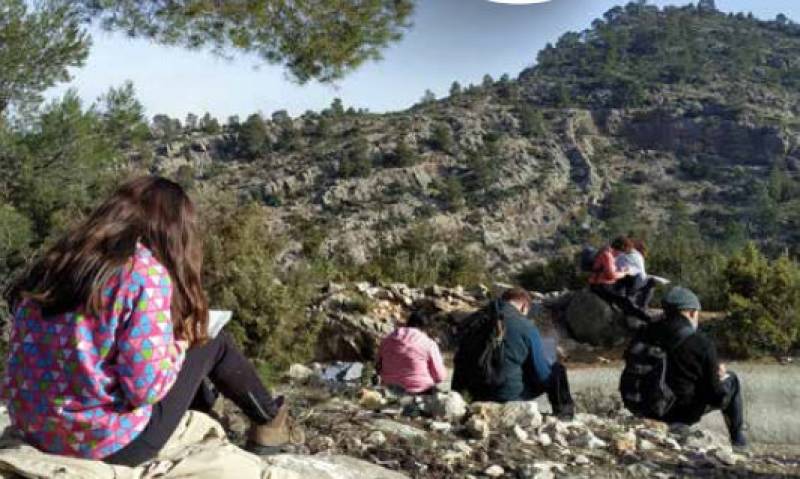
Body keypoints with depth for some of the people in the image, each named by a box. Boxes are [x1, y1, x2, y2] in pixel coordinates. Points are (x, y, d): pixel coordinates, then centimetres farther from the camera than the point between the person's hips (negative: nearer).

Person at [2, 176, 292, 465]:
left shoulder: (62, 258, 2)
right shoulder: (146, 272, -18)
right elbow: (147, 388, -20)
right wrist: (178, 346, -1)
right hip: (109, 443, -7)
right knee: (211, 343, 11)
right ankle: (269, 419, 33)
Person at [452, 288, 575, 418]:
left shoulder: (473, 320, 6)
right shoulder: (525, 326, -10)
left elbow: (460, 361, 13)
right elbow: (542, 370, -5)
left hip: (477, 394, 6)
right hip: (510, 395, -6)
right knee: (557, 369, 14)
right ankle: (563, 410, 22)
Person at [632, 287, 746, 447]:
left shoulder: (645, 333, -7)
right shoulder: (703, 345, -17)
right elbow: (717, 396, -10)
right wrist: (720, 377, 13)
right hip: (684, 414, -4)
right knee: (731, 379, 18)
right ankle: (737, 437, 30)